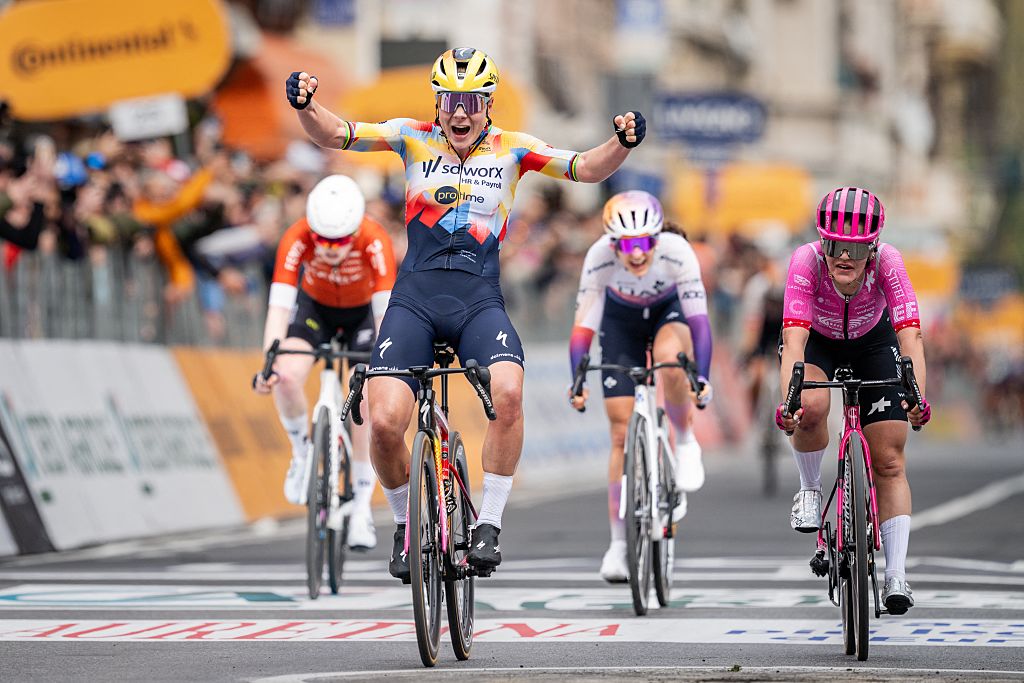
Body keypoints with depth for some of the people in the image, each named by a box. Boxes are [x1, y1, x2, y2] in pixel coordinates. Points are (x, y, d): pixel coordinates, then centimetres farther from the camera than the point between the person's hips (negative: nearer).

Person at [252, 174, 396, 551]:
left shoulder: (375, 240, -37)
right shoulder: (297, 238, -34)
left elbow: (386, 310, -41)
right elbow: (279, 305, -39)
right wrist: (269, 362, -51)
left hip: (364, 312, -1)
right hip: (315, 307, 1)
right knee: (286, 378, -27)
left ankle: (362, 508, 2)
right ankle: (302, 452, 2)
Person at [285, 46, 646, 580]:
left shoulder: (511, 149, 7)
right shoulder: (414, 138, 7)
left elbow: (587, 169, 0)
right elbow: (333, 135, -2)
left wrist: (623, 142, -21)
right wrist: (306, 105, -23)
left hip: (479, 300, 0)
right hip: (415, 296, 0)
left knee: (508, 394, -30)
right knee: (385, 422, -17)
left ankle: (488, 526, -14)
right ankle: (406, 525, 12)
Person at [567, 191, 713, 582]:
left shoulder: (676, 252, -34)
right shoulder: (600, 257, -32)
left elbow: (698, 317, -34)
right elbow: (584, 323, -30)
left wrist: (702, 376, -45)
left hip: (669, 312, -1)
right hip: (621, 322, 1)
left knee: (669, 357, -39)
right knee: (622, 434, -6)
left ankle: (686, 443, -13)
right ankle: (618, 542, 2)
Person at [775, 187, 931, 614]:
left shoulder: (887, 261, -34)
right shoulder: (807, 261, -36)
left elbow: (910, 337, -40)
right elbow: (793, 339, -43)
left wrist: (917, 398, -55)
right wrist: (788, 401, -57)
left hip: (872, 343, 1)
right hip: (817, 342, -1)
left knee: (889, 462, -7)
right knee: (811, 408, -33)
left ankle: (896, 575, -3)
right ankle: (810, 490, -3)